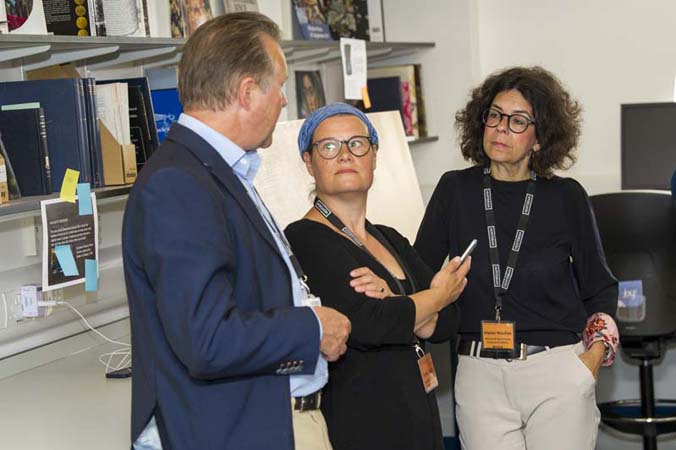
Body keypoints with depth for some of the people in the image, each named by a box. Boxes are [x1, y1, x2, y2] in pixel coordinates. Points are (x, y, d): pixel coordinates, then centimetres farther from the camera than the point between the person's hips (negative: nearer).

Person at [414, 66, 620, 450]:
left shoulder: (566, 198, 0)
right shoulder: (455, 191, 3)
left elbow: (600, 288, 10)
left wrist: (596, 352, -1)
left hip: (558, 374, -1)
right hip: (481, 375, 1)